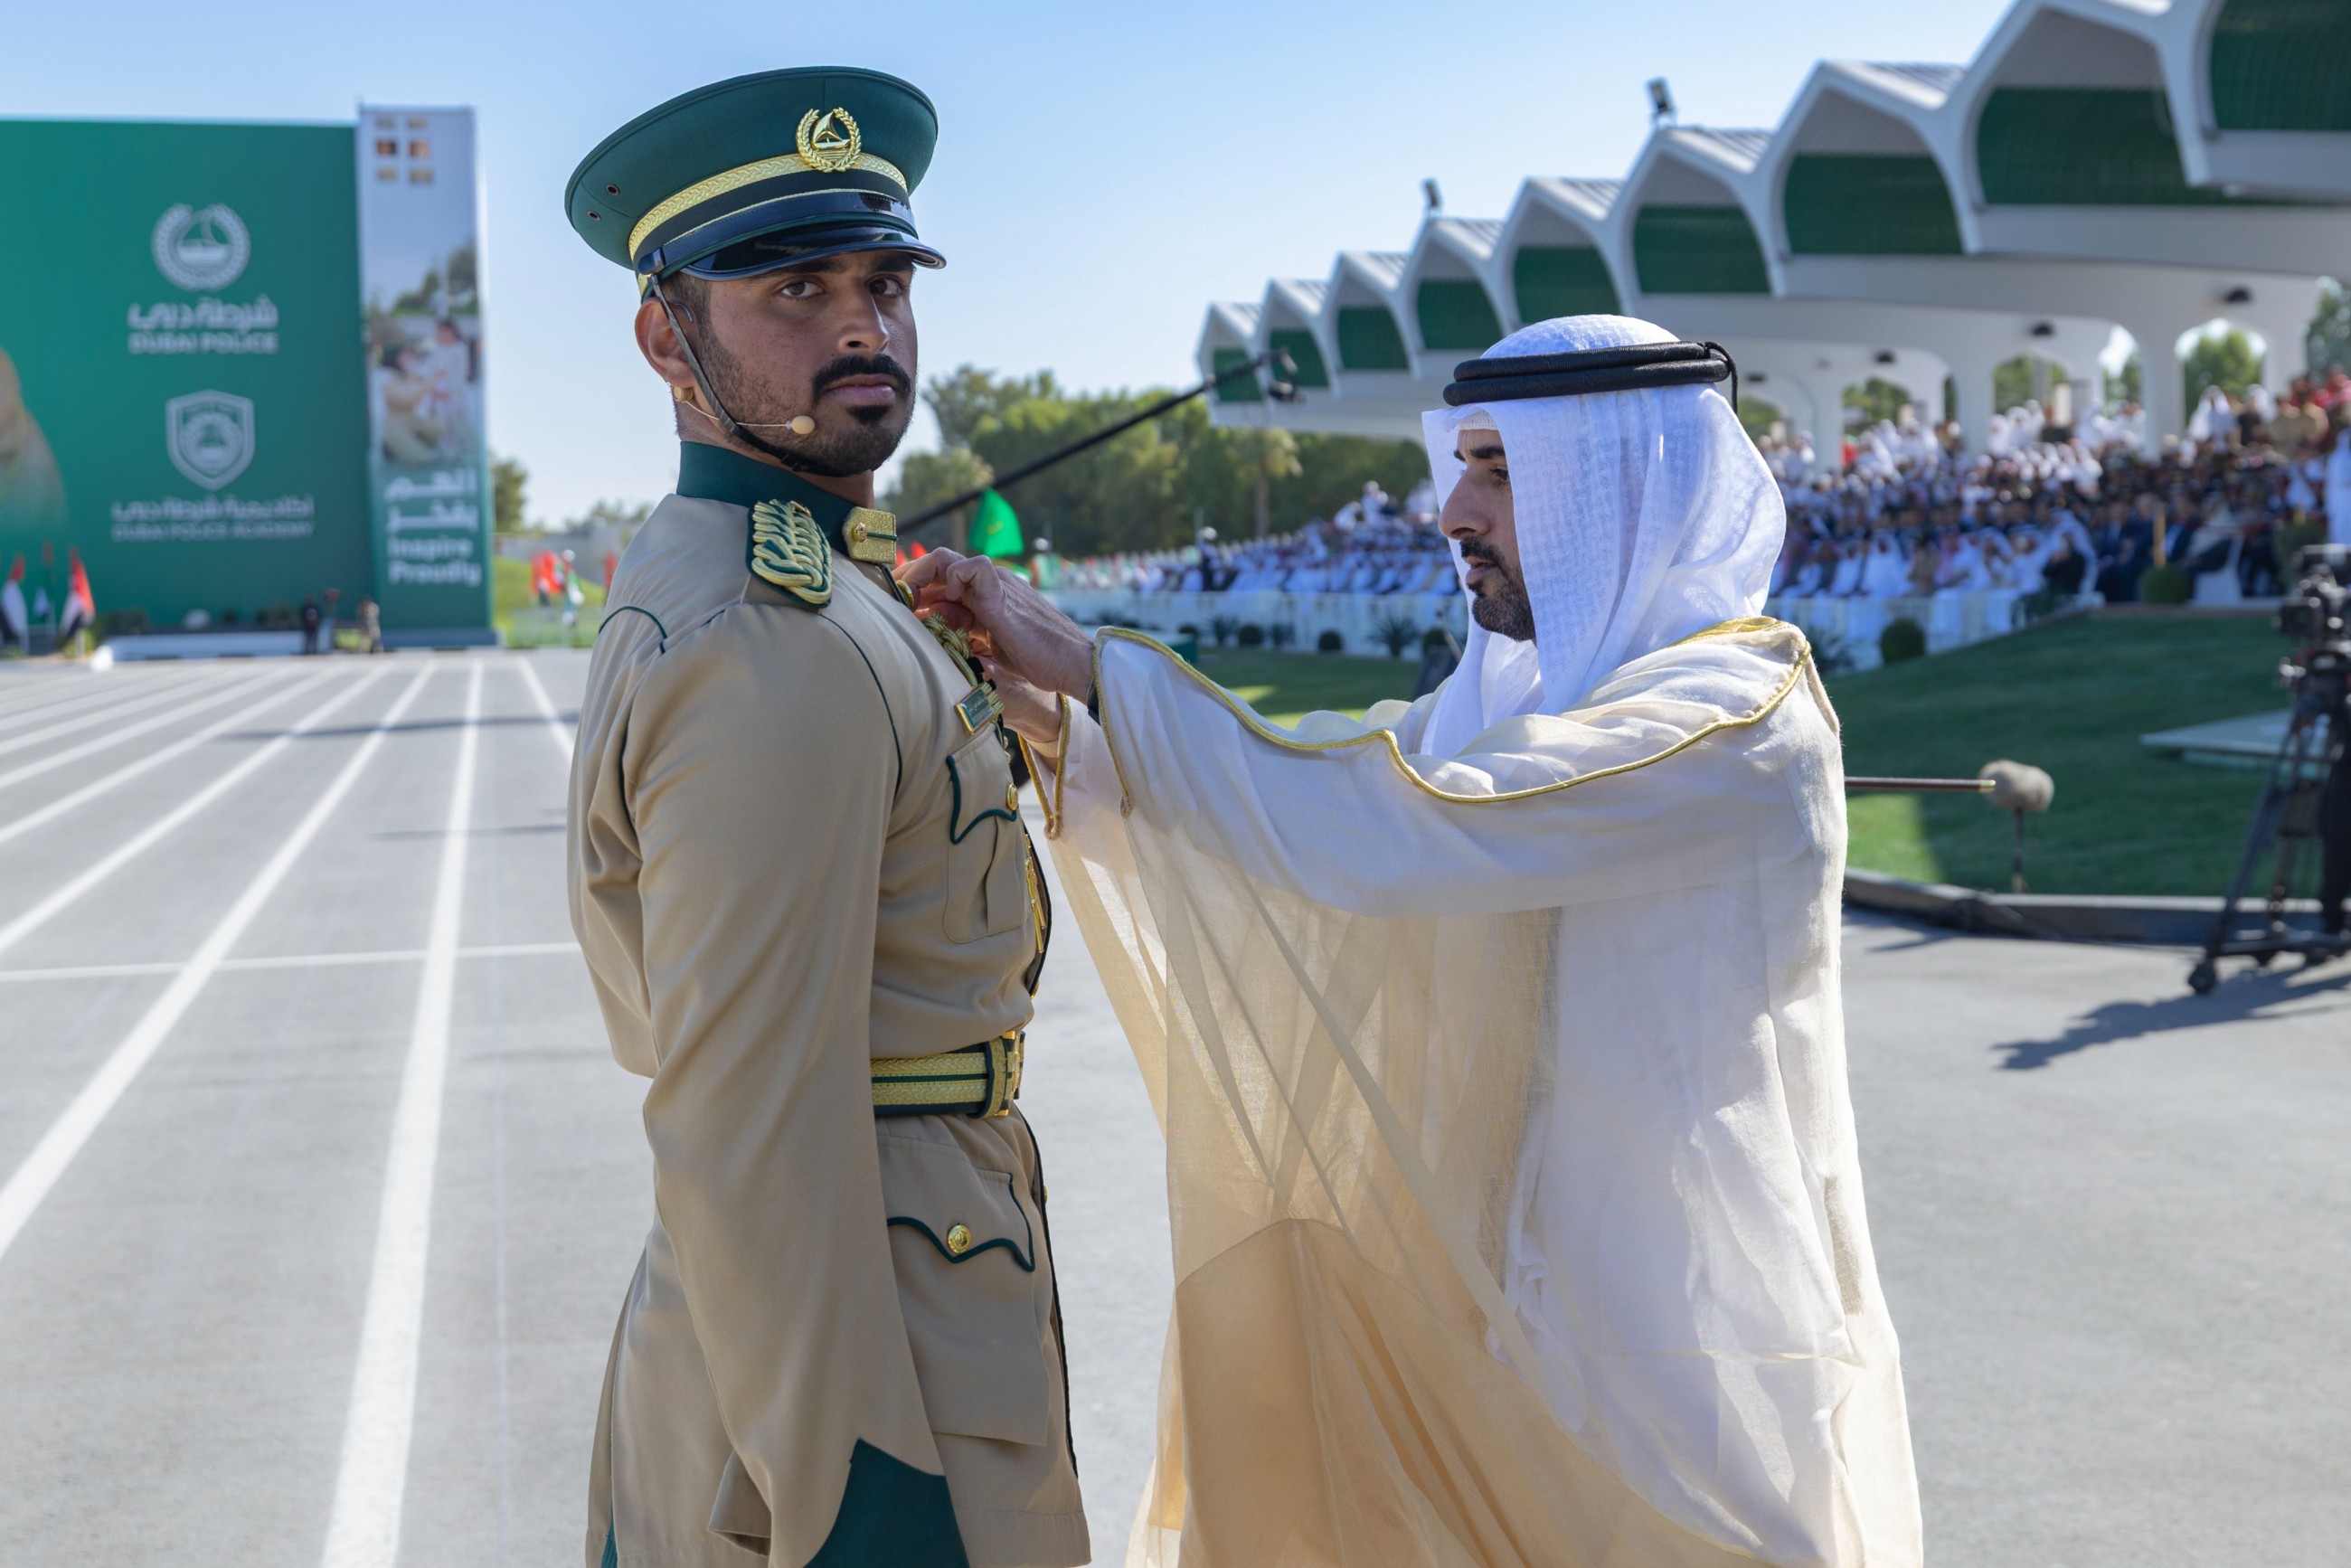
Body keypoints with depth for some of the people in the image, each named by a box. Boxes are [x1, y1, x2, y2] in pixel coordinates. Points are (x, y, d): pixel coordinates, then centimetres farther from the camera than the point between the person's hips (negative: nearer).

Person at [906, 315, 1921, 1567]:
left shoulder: (1737, 714, -21)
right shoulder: (1532, 690, 7)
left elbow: (1386, 834, -31)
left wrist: (1093, 662, -25)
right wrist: (1049, 714, -6)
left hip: (1679, 1319, -8)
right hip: (1537, 1276, 8)